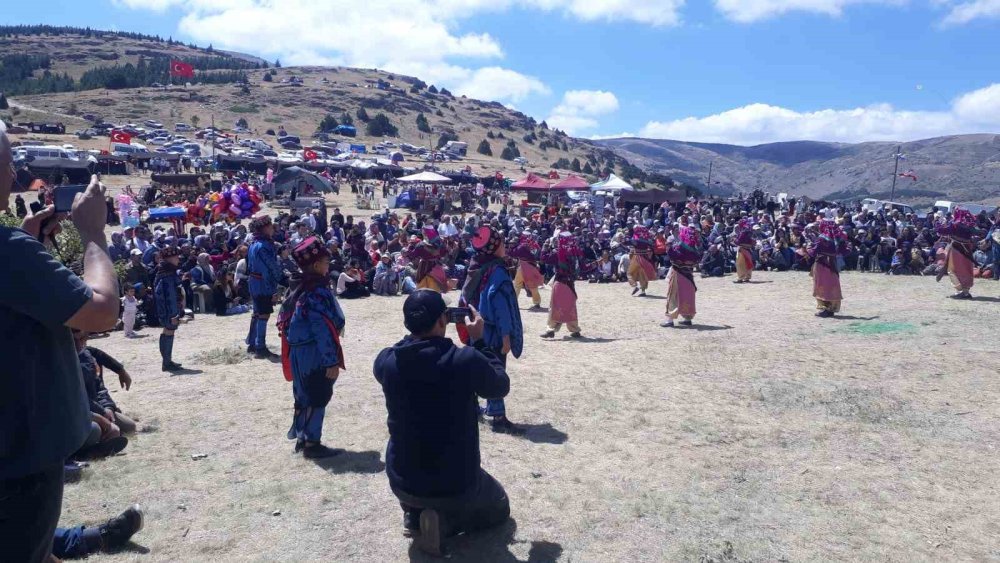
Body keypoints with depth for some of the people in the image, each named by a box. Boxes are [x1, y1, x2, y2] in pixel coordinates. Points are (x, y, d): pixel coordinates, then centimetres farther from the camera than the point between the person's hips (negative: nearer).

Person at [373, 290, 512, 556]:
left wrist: (417, 329, 6)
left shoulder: (385, 362, -14)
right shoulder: (466, 360, -24)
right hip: (457, 485, -4)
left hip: (401, 482, 4)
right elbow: (501, 387, -3)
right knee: (499, 507, 28)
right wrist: (479, 340, 1)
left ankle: (413, 514, 13)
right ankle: (443, 521, 1)